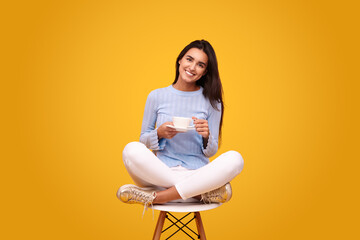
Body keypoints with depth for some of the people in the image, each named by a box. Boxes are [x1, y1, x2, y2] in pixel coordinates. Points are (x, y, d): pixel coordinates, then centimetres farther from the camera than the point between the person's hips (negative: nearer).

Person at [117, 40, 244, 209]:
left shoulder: (211, 102, 4)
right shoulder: (156, 96, 5)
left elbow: (211, 152, 7)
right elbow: (143, 139, 11)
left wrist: (206, 136, -16)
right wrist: (160, 133, -11)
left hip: (197, 173, 0)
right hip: (161, 170, 0)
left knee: (234, 159, -29)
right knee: (132, 150, -30)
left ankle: (156, 197, -27)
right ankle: (201, 193, -25)